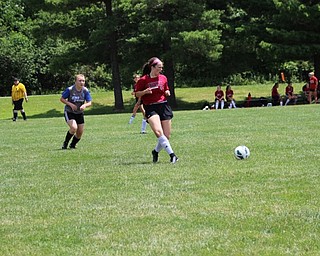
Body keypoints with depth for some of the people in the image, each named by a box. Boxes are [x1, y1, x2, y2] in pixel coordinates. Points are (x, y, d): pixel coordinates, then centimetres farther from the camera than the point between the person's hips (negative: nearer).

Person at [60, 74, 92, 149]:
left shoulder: (85, 91, -10)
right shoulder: (70, 89, -18)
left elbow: (89, 103, -8)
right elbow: (62, 99, -8)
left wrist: (85, 105, -31)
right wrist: (70, 104, -22)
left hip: (79, 113, 5)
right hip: (69, 112, -4)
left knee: (80, 133, 4)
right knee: (74, 127, -27)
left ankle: (72, 145, 31)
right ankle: (65, 143, -5)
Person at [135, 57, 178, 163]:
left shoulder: (163, 78, 11)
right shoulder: (143, 80, -2)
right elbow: (137, 94, 4)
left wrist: (167, 92, 1)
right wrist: (145, 91, -15)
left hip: (163, 106, 4)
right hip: (150, 108, -4)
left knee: (167, 136, 0)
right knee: (158, 131, -26)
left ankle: (156, 151, 27)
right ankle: (172, 154, -27)